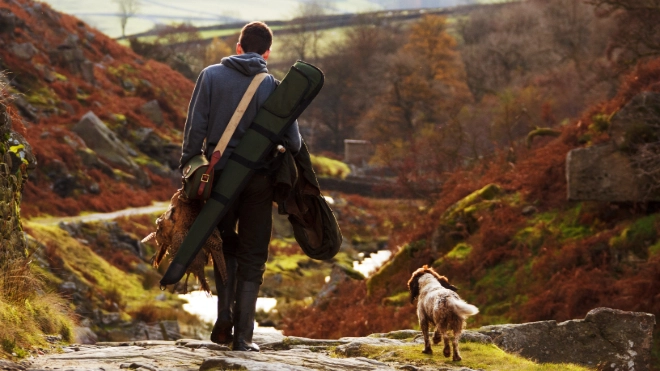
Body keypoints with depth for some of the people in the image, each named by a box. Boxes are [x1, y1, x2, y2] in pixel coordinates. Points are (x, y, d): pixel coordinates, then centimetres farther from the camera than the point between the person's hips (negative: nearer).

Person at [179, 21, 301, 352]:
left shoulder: (212, 75, 0)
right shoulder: (273, 86, -1)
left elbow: (195, 128, -5)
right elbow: (293, 142, -2)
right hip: (258, 181, -1)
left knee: (226, 247, 21)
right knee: (252, 259, 8)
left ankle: (224, 318, 7)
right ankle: (243, 335, 4)